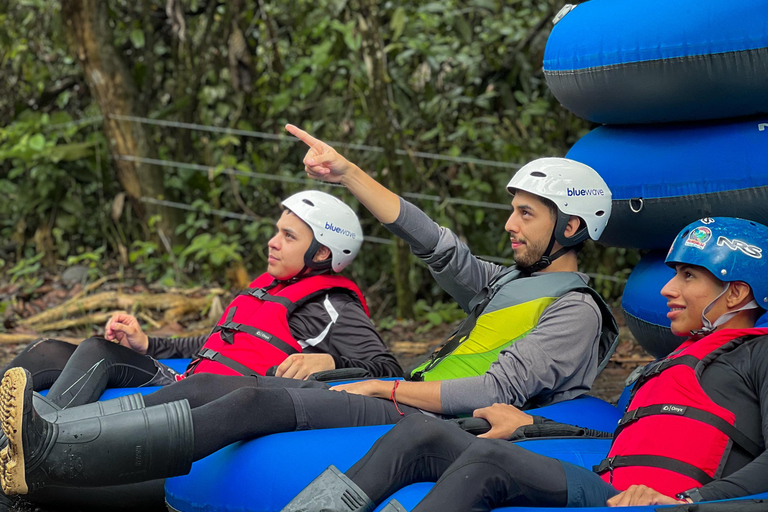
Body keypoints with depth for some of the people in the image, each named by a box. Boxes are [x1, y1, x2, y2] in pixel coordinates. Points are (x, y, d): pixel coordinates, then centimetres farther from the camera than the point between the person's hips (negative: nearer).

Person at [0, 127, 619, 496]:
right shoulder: (504, 284, 26)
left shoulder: (574, 310, -1)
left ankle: (52, 455, -31)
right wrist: (348, 174, 10)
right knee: (217, 385, -8)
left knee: (261, 405, -25)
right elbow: (434, 244, 19)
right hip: (413, 403, 9)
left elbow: (496, 392, -13)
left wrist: (385, 389, -11)